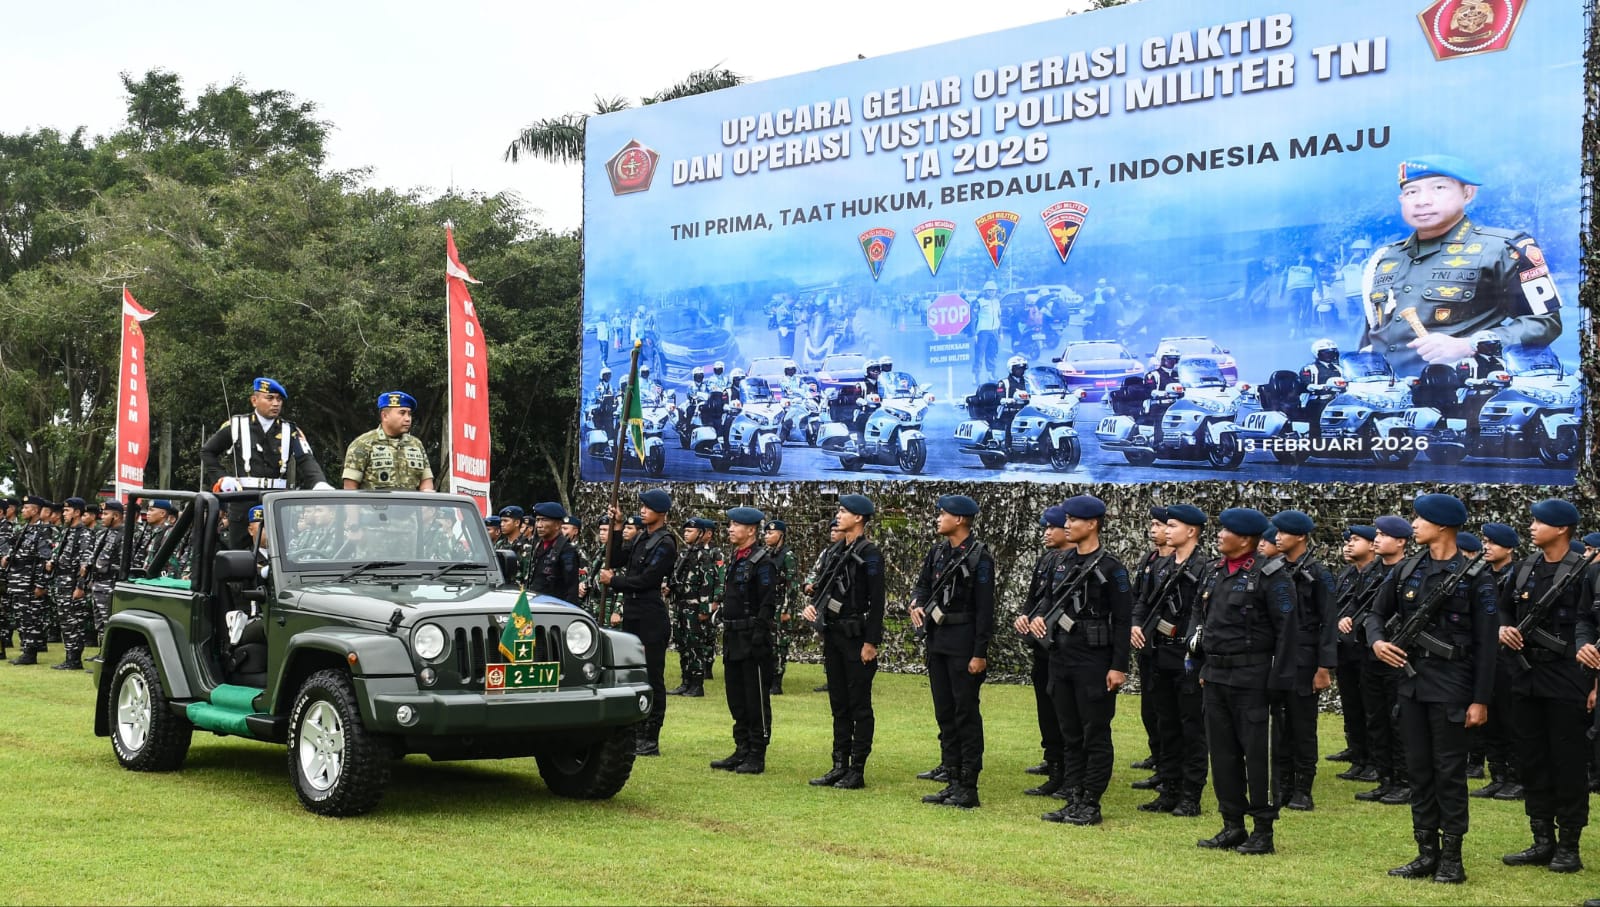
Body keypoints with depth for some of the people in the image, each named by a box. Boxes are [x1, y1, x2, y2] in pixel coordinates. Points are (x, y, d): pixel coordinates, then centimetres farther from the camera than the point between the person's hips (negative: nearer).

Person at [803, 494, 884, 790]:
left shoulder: (869, 554, -11)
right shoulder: (833, 552, 11)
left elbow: (877, 601, -14)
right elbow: (819, 585, 19)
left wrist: (871, 642, -17)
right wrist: (811, 605, -2)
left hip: (856, 638, -8)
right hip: (832, 634, 8)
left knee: (859, 706, -1)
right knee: (839, 704, 12)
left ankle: (857, 771, 4)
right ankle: (840, 766, 17)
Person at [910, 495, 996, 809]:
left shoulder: (979, 556, -12)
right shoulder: (937, 551, 10)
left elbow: (985, 608, -14)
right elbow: (922, 584, 18)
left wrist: (980, 653, -16)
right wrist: (917, 604, -6)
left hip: (964, 643, -8)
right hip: (938, 641, 8)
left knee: (966, 713, -3)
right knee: (945, 713, 11)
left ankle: (969, 787, 2)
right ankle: (954, 781, 18)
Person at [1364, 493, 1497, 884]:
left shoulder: (1475, 577, -7)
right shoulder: (1406, 570, 7)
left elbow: (1486, 643, -7)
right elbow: (1377, 613, 16)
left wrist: (1480, 699, -11)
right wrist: (1377, 640, -8)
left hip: (1451, 686, -5)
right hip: (1411, 681, 5)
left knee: (1449, 771, 1)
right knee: (1419, 769, 9)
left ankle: (1452, 858, 10)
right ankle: (1427, 852, 18)